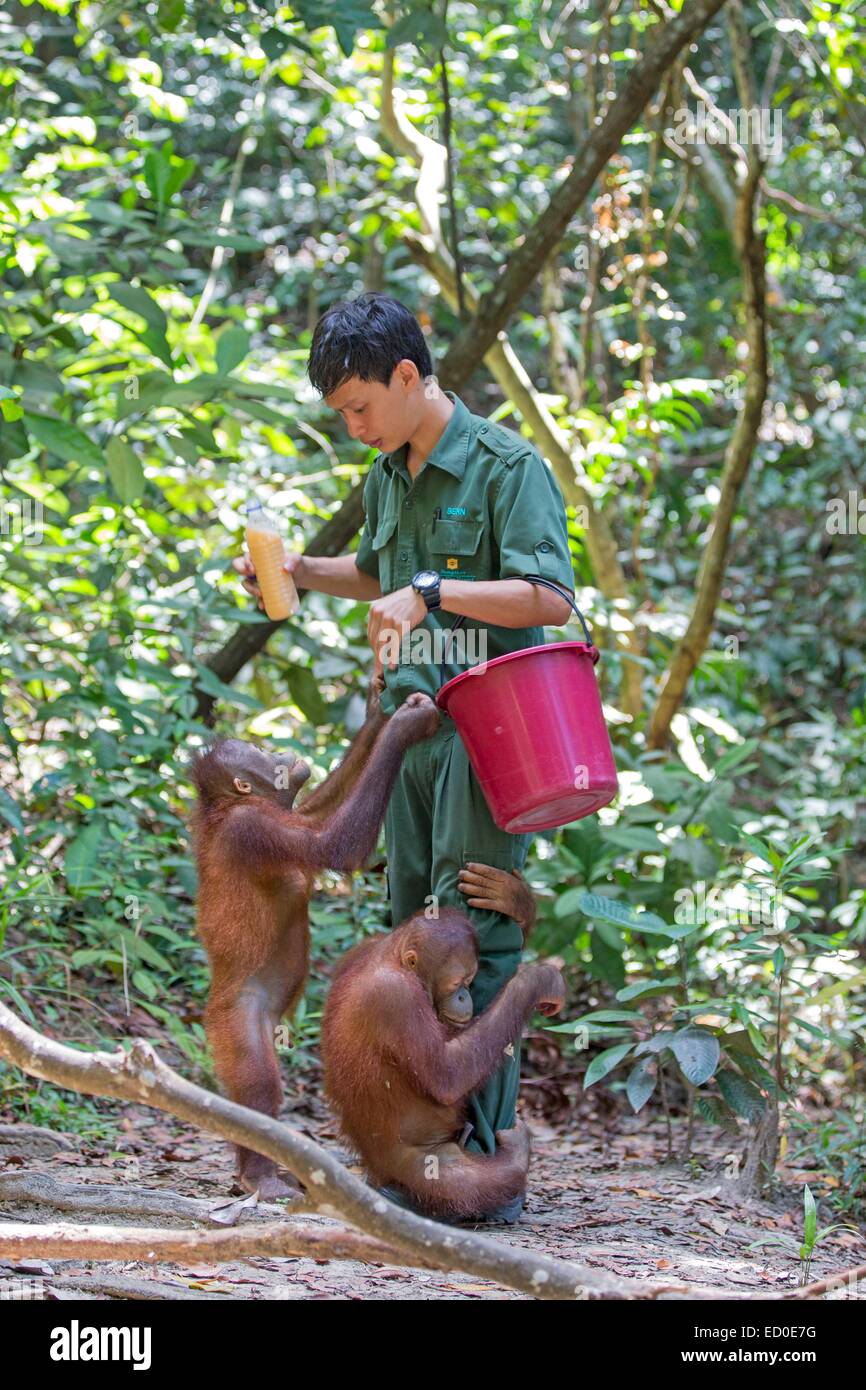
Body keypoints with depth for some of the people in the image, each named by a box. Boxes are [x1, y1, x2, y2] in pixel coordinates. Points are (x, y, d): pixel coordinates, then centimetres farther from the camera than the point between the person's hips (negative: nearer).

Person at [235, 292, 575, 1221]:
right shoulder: (386, 480, 15)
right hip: (410, 725, 8)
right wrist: (301, 572, 18)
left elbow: (551, 597, -17)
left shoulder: (506, 467, -9)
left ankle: (485, 1159, -8)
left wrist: (430, 593, -22)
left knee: (475, 934, -10)